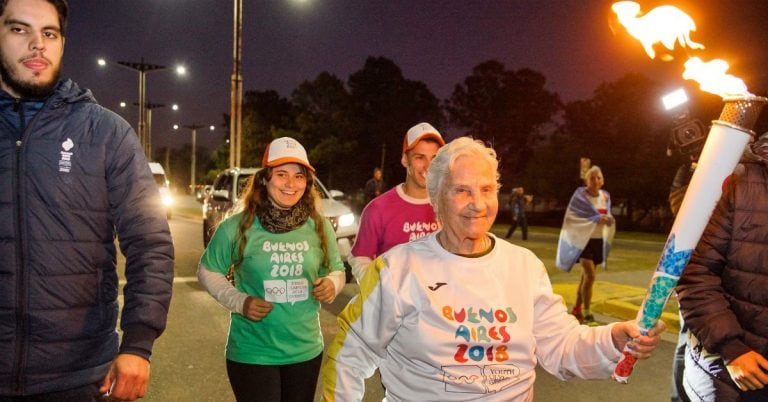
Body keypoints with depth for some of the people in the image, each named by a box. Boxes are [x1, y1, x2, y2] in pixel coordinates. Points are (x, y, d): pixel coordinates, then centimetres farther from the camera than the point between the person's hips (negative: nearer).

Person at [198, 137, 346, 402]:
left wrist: (332, 284, -13)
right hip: (252, 354, -3)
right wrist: (239, 302, -13)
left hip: (306, 352, 4)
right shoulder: (237, 227, -9)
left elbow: (337, 271, 11)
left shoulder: (320, 228, -2)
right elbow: (208, 272, 2)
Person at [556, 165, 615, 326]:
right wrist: (596, 218, -24)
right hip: (583, 239, -6)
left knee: (586, 276, 14)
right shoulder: (580, 195, -10)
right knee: (590, 275, -14)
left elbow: (607, 217, 13)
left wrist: (609, 219, -12)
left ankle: (576, 309, 27)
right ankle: (587, 314, -6)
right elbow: (572, 217, -15)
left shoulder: (605, 197, 6)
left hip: (599, 241, 6)